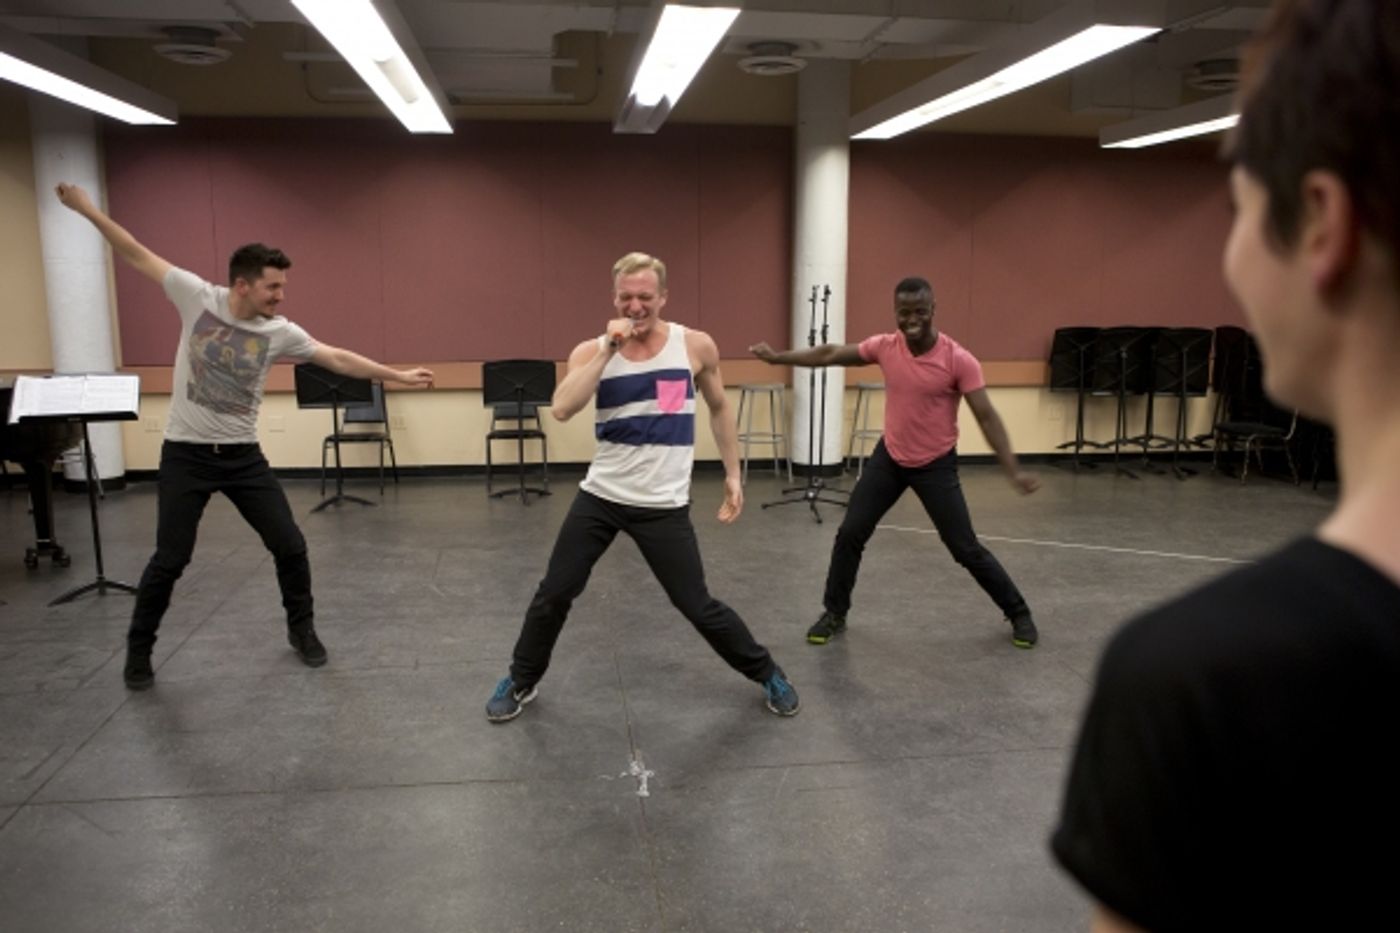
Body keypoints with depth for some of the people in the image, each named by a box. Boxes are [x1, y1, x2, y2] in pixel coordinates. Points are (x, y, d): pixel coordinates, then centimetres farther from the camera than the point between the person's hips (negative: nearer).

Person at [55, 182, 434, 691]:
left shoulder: (279, 332, -5)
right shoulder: (197, 296, -8)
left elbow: (338, 358, -5)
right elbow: (138, 255, -1)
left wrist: (397, 375, -8)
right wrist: (88, 210, -1)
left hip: (243, 456, 2)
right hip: (185, 454, -2)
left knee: (289, 545, 2)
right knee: (170, 560, 2)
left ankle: (301, 629, 25)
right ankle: (138, 650, 24)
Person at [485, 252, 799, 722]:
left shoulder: (696, 346, -4)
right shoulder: (592, 350, -3)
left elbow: (719, 409, 12)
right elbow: (561, 409, -21)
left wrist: (732, 474, 10)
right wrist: (607, 350, -22)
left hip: (663, 505, -1)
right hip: (599, 497, 2)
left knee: (698, 605, 2)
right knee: (553, 594, 5)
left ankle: (768, 675, 26)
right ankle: (520, 681, 30)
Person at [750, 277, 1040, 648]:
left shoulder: (959, 360, -20)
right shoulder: (885, 346, -10)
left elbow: (986, 417, -18)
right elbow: (830, 354, 2)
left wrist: (1013, 471, -24)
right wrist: (777, 357, 6)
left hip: (936, 464, -3)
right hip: (889, 457, 4)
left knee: (966, 549, 0)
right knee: (850, 535, 2)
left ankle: (1018, 614, 21)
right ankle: (834, 614, 21)